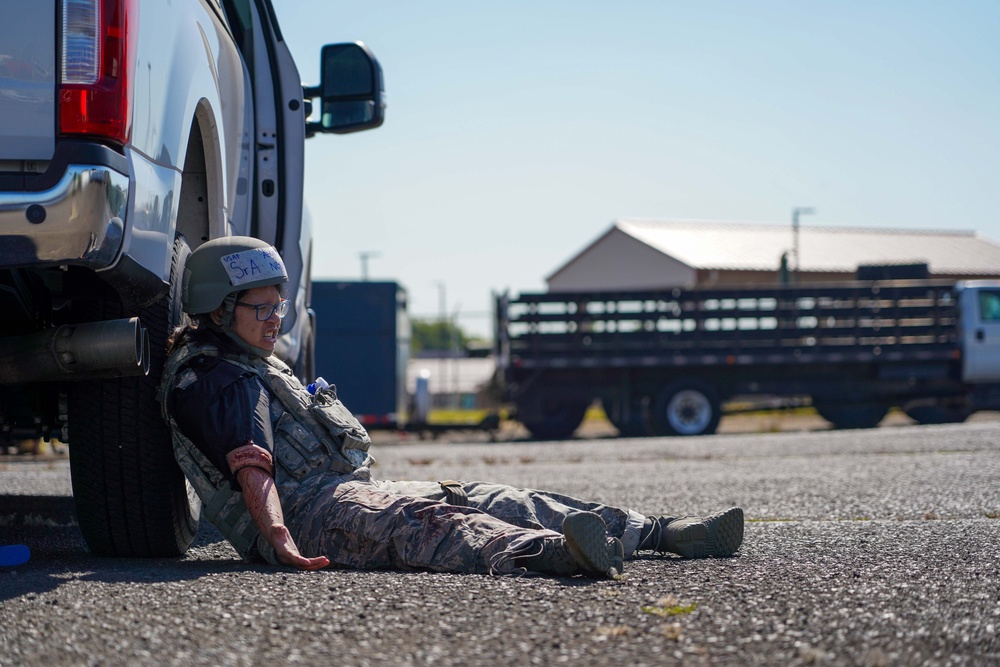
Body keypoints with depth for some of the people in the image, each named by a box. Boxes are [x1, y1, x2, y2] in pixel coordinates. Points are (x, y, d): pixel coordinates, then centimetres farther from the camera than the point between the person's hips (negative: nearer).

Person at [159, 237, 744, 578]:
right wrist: (282, 542, -36)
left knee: (487, 500, 1)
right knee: (422, 524, -37)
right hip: (309, 511, -11)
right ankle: (555, 554, -67)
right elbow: (250, 468, -22)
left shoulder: (258, 368, 28)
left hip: (355, 490, 11)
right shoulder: (219, 381, -6)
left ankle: (660, 532, -4)